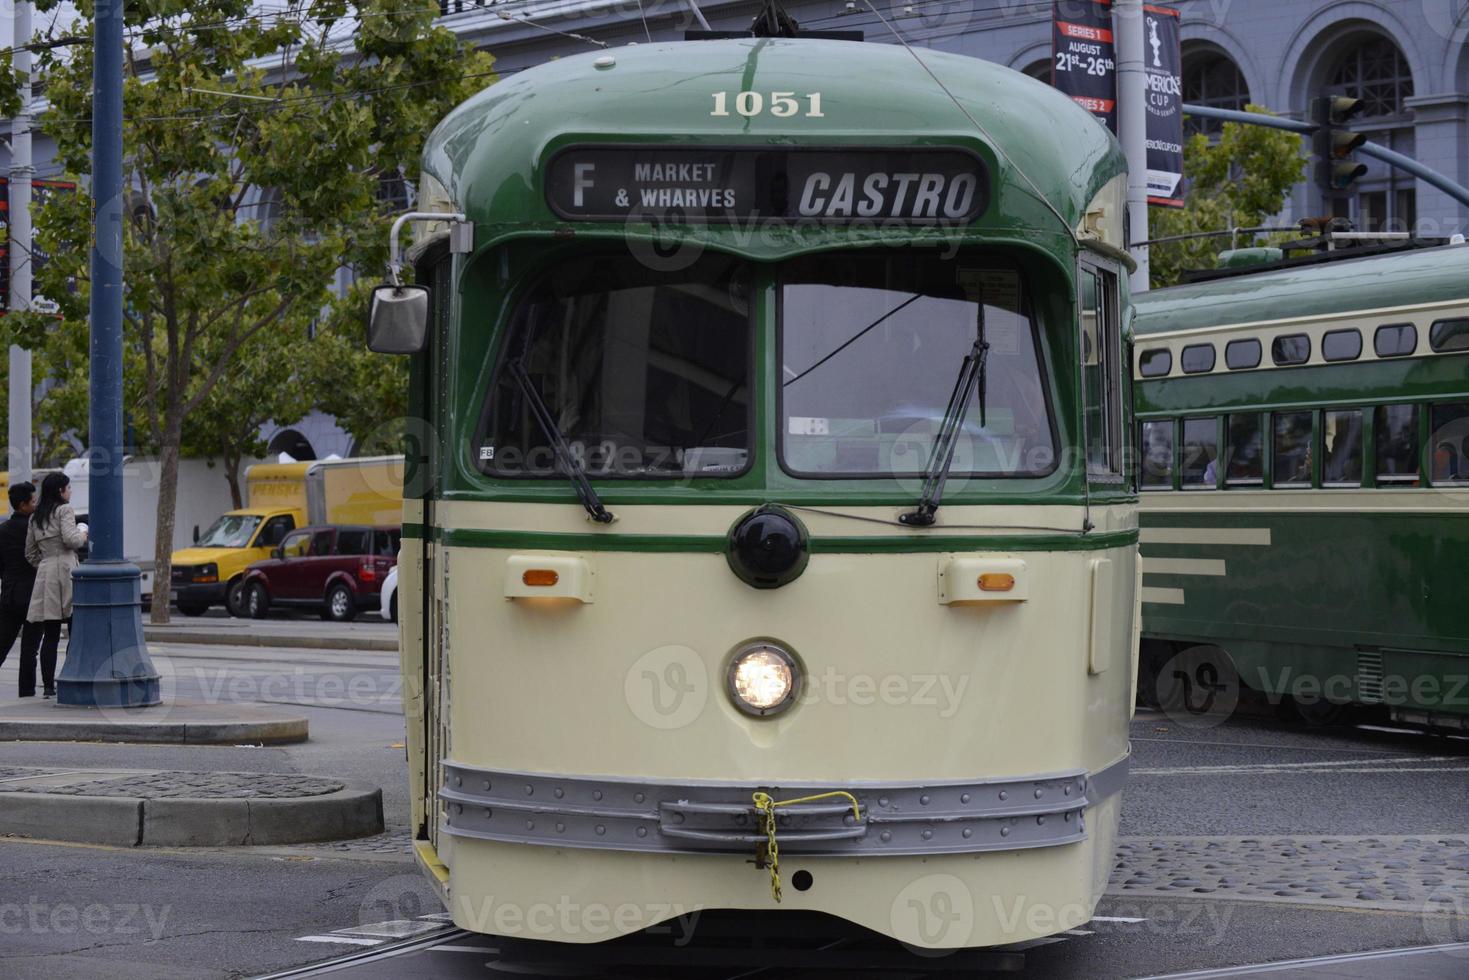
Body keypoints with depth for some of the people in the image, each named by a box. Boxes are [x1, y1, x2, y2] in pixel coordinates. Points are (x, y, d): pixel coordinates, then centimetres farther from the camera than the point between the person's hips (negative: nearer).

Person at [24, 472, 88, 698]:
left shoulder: (35, 518, 18)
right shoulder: (65, 510, -2)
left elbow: (30, 553, 18)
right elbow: (70, 539, -14)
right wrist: (83, 536, 5)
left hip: (44, 572, 6)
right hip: (64, 568, -6)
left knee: (50, 635, 5)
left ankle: (48, 685, 1)